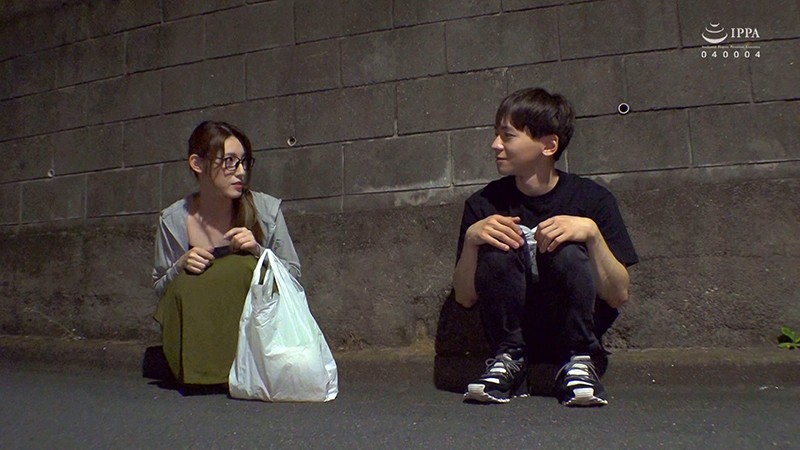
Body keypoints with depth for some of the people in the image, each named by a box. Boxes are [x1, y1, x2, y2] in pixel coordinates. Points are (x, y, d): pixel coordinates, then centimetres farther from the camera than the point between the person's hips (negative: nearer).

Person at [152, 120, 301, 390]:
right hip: (197, 334, 1)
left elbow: (294, 274, -1)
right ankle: (202, 373, -7)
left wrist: (258, 252, -19)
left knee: (242, 267, -27)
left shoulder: (266, 210, -8)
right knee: (185, 285, -28)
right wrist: (181, 267, -17)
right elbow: (159, 290, 5)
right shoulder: (173, 221, -5)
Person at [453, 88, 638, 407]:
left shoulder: (592, 198, -9)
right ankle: (509, 360, -11)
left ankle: (579, 362, -11)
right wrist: (471, 239, -23)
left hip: (576, 331, -1)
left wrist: (592, 232, -28)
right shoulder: (484, 205, -5)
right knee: (497, 248, -24)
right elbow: (465, 298, -6)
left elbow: (619, 296, -13)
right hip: (512, 331, 2)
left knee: (568, 251, -27)